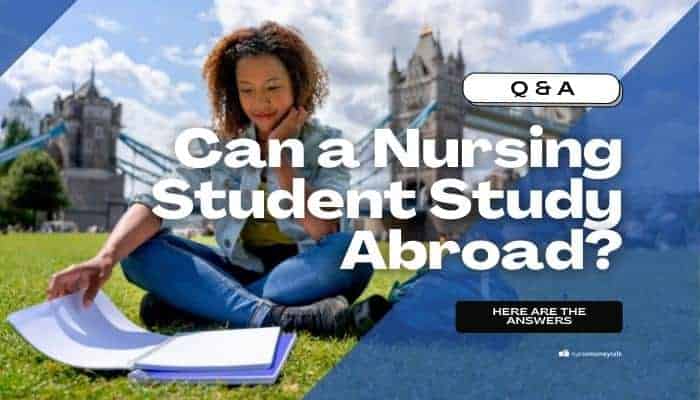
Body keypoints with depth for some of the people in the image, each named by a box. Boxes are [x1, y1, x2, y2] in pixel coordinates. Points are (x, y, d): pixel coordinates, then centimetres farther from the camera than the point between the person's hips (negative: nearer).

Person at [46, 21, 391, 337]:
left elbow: (324, 233, -21)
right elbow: (157, 202, -17)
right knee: (139, 249, -21)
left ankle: (188, 304, -32)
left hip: (301, 276, -2)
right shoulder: (218, 144, -2)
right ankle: (280, 318, -40)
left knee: (351, 251, -35)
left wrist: (279, 153, -18)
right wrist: (105, 258, -35)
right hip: (237, 273, 2)